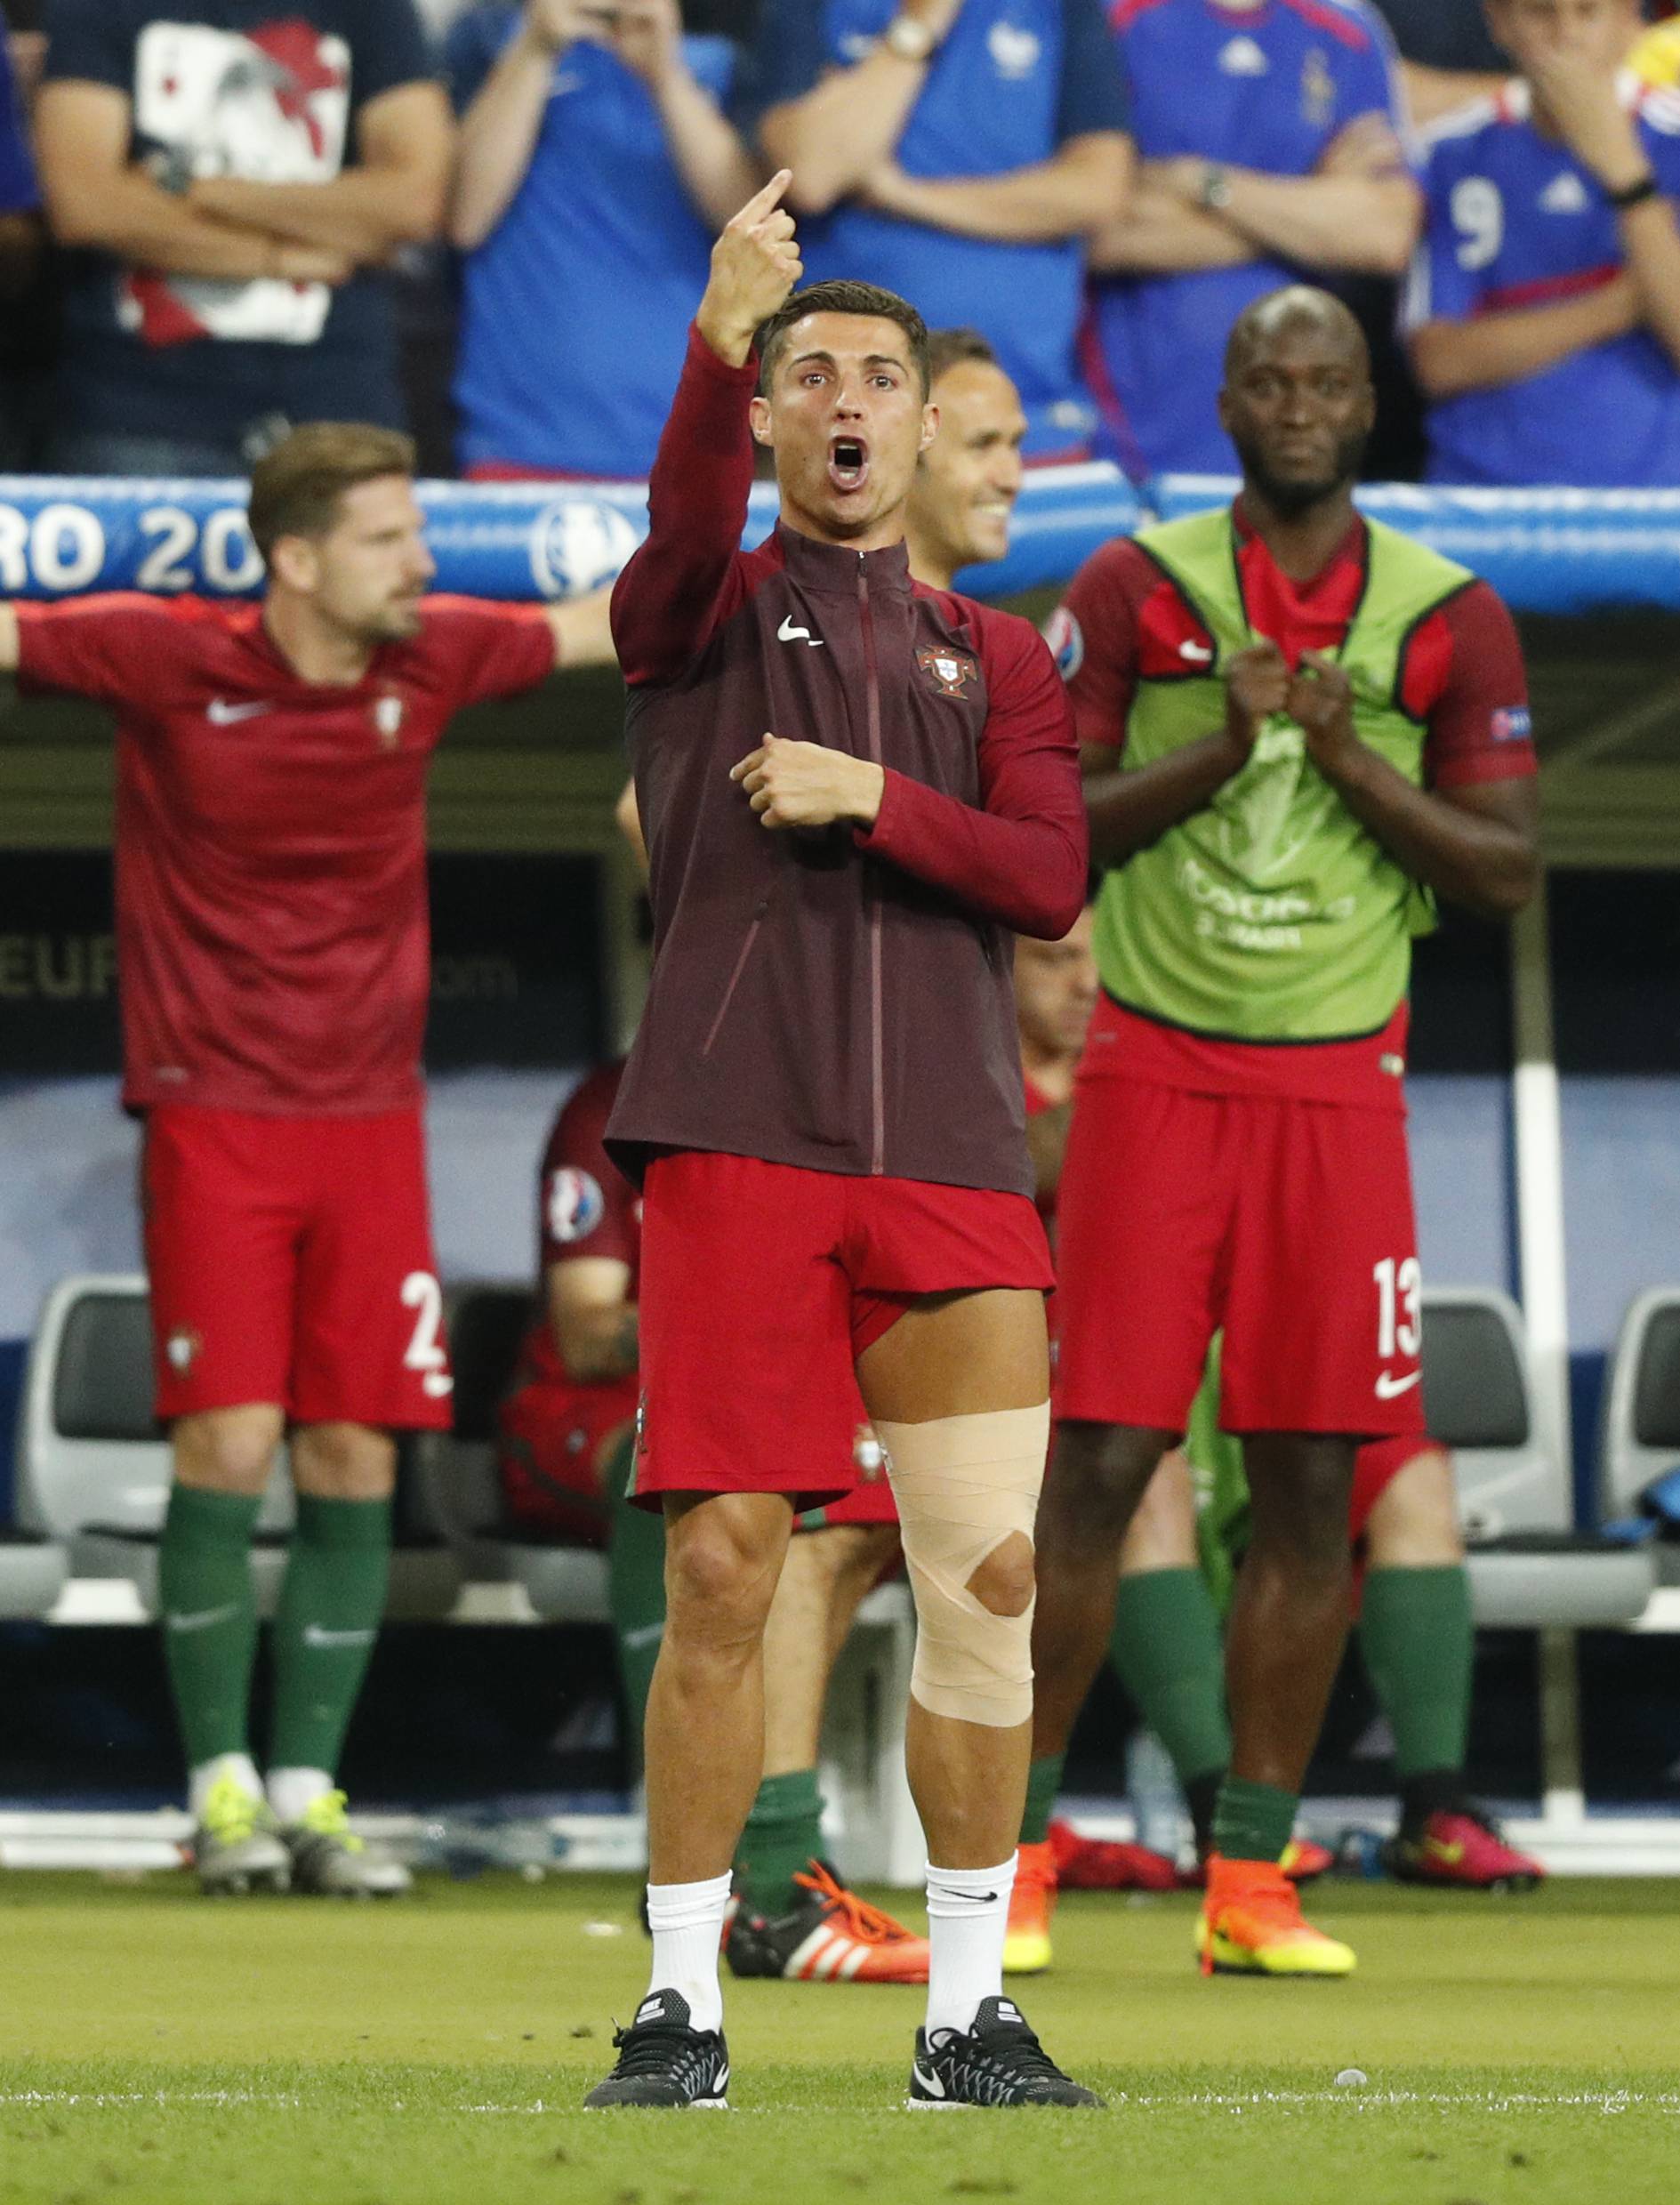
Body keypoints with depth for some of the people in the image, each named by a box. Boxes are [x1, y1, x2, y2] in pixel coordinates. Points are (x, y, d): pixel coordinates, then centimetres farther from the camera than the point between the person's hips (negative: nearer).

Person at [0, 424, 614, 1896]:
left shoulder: (430, 658, 2)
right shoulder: (171, 659, -7)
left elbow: (606, 626, 12)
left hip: (369, 1122, 3)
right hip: (216, 1114, -3)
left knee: (355, 1467, 1)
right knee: (227, 1450, -10)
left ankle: (308, 1793, 10)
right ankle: (223, 1790, 1)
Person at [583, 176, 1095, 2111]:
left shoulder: (994, 662, 18)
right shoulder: (701, 617, 10)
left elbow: (1049, 877, 4)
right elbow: (683, 526, -15)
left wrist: (872, 797, -11)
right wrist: (721, 339, -32)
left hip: (952, 1154, 3)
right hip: (734, 1138, -3)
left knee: (988, 1578, -2)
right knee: (720, 1576, -6)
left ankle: (969, 2010, 8)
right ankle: (681, 2005, 3)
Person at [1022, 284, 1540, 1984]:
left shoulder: (1450, 619, 5)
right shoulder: (1134, 591, 3)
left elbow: (1506, 870, 2)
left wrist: (1351, 759, -12)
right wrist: (1221, 743, -14)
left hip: (1337, 1089, 2)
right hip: (1154, 1071, -1)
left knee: (1309, 1485, 0)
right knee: (1099, 1460, -5)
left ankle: (1250, 1876, 6)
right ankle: (1015, 1852, 2)